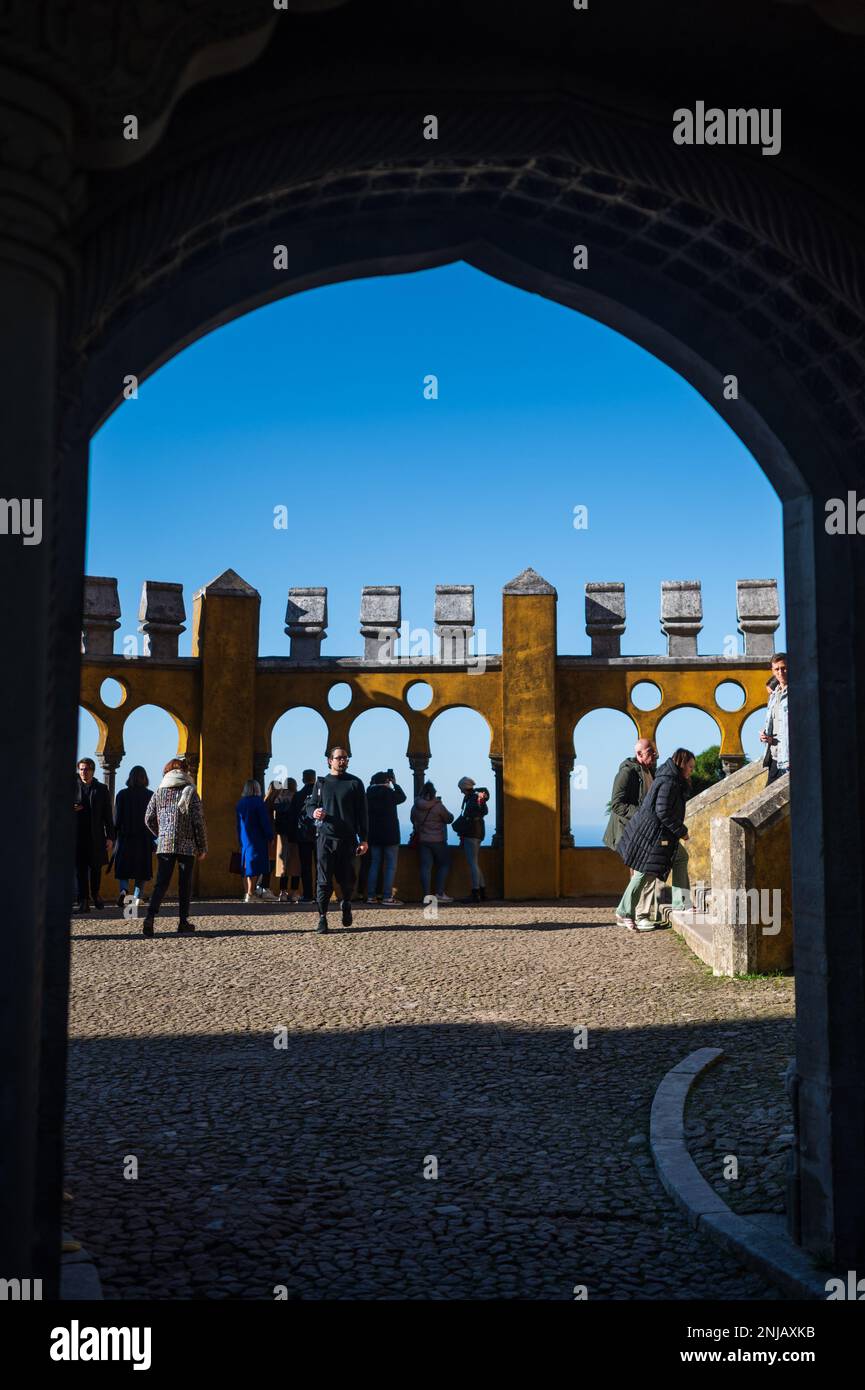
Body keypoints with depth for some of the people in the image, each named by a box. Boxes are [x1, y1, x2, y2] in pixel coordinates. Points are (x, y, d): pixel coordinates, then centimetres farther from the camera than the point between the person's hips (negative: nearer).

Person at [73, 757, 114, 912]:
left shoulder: (101, 789, 7)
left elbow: (108, 815, 6)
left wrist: (110, 837, 0)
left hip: (96, 836, 0)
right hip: (77, 835, 0)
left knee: (96, 868, 8)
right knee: (80, 869, -1)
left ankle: (95, 894, 31)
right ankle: (83, 901, 1)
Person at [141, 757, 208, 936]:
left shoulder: (159, 792, 7)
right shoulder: (190, 792, -1)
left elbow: (148, 818, 8)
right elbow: (199, 822, -4)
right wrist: (202, 847, 3)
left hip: (164, 845, 2)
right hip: (187, 845, -2)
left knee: (161, 882, 3)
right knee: (185, 884, 6)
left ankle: (150, 917, -14)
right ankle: (183, 923, 7)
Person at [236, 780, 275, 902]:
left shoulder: (240, 803, 10)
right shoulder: (258, 801, -10)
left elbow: (239, 823, 16)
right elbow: (265, 821, -12)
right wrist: (269, 837, -4)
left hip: (244, 839, 7)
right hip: (257, 840, -7)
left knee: (247, 866, 10)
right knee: (254, 865, -5)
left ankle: (249, 893, 14)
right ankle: (250, 894, -7)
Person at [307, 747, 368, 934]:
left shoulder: (355, 783, 5)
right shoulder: (321, 783, 10)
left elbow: (361, 813, 4)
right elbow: (310, 805, 14)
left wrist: (363, 839, -1)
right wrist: (314, 812, -12)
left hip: (347, 839, 0)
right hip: (325, 838, 0)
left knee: (347, 879, 6)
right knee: (324, 880, -4)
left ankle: (346, 905, 34)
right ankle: (322, 917, 1)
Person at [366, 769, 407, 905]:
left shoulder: (369, 795, 1)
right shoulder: (389, 793, -11)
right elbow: (402, 797, 9)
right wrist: (395, 783, 15)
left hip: (374, 836, 5)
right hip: (390, 836, -5)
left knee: (374, 865, 11)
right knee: (390, 866, 0)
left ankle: (370, 896, 9)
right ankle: (387, 897, -6)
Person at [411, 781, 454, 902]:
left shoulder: (415, 807, 0)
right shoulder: (438, 806, -13)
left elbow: (413, 821, 13)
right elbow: (449, 819, -3)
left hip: (422, 840, 4)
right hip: (438, 840, -4)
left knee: (425, 866, 3)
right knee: (444, 865, 9)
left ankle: (426, 895, -2)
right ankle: (439, 893, 2)